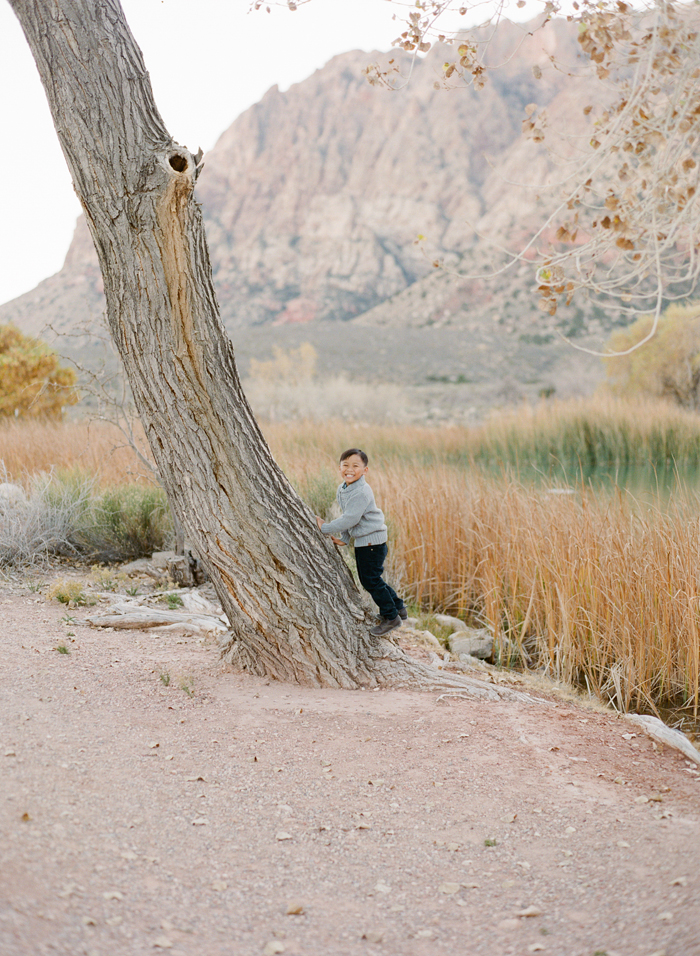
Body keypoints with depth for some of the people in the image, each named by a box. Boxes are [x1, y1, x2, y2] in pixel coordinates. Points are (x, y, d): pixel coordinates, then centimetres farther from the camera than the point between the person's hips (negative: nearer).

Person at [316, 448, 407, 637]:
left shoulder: (361, 492, -23)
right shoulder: (341, 489, 6)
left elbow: (349, 519, -27)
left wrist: (326, 528, -18)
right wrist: (344, 538, 13)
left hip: (372, 540, -10)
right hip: (361, 541, 10)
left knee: (370, 580, -5)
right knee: (369, 579, 16)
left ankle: (391, 616, 10)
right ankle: (398, 607, 30)